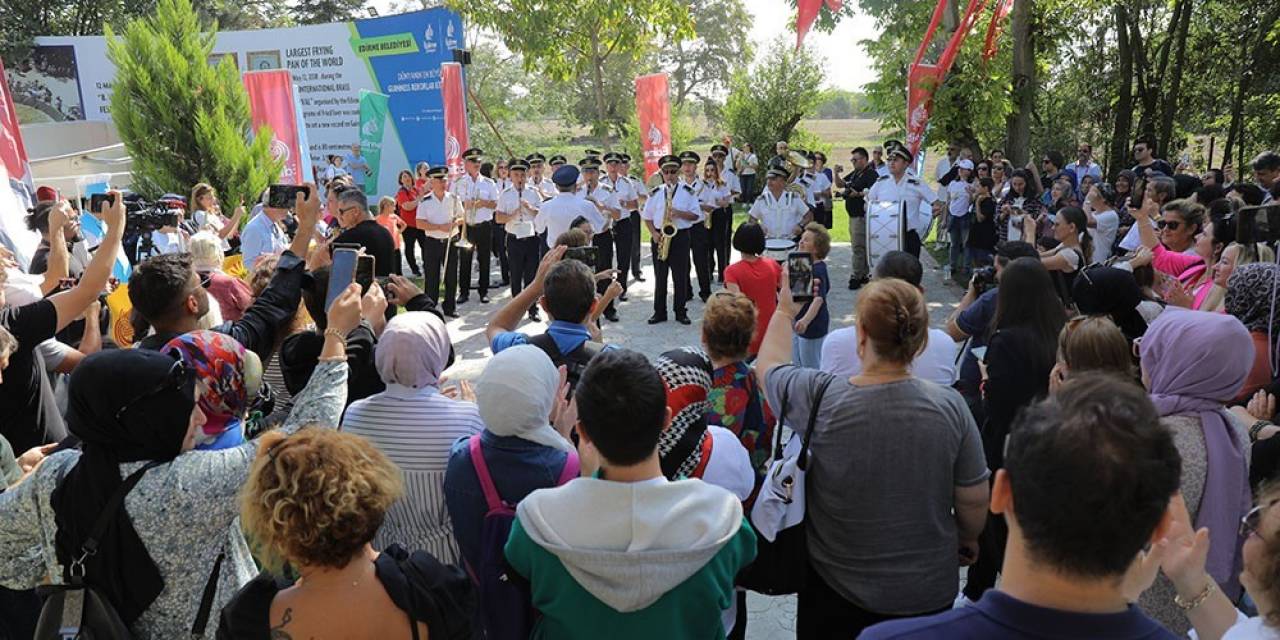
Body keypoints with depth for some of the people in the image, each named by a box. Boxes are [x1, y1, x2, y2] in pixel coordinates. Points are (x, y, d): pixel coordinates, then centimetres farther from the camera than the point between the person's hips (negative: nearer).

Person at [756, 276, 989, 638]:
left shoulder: (820, 399, -22)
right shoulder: (949, 406, -19)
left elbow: (769, 364, -1)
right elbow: (974, 503, -8)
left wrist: (784, 311, 15)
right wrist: (968, 540, 13)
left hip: (836, 591, -1)